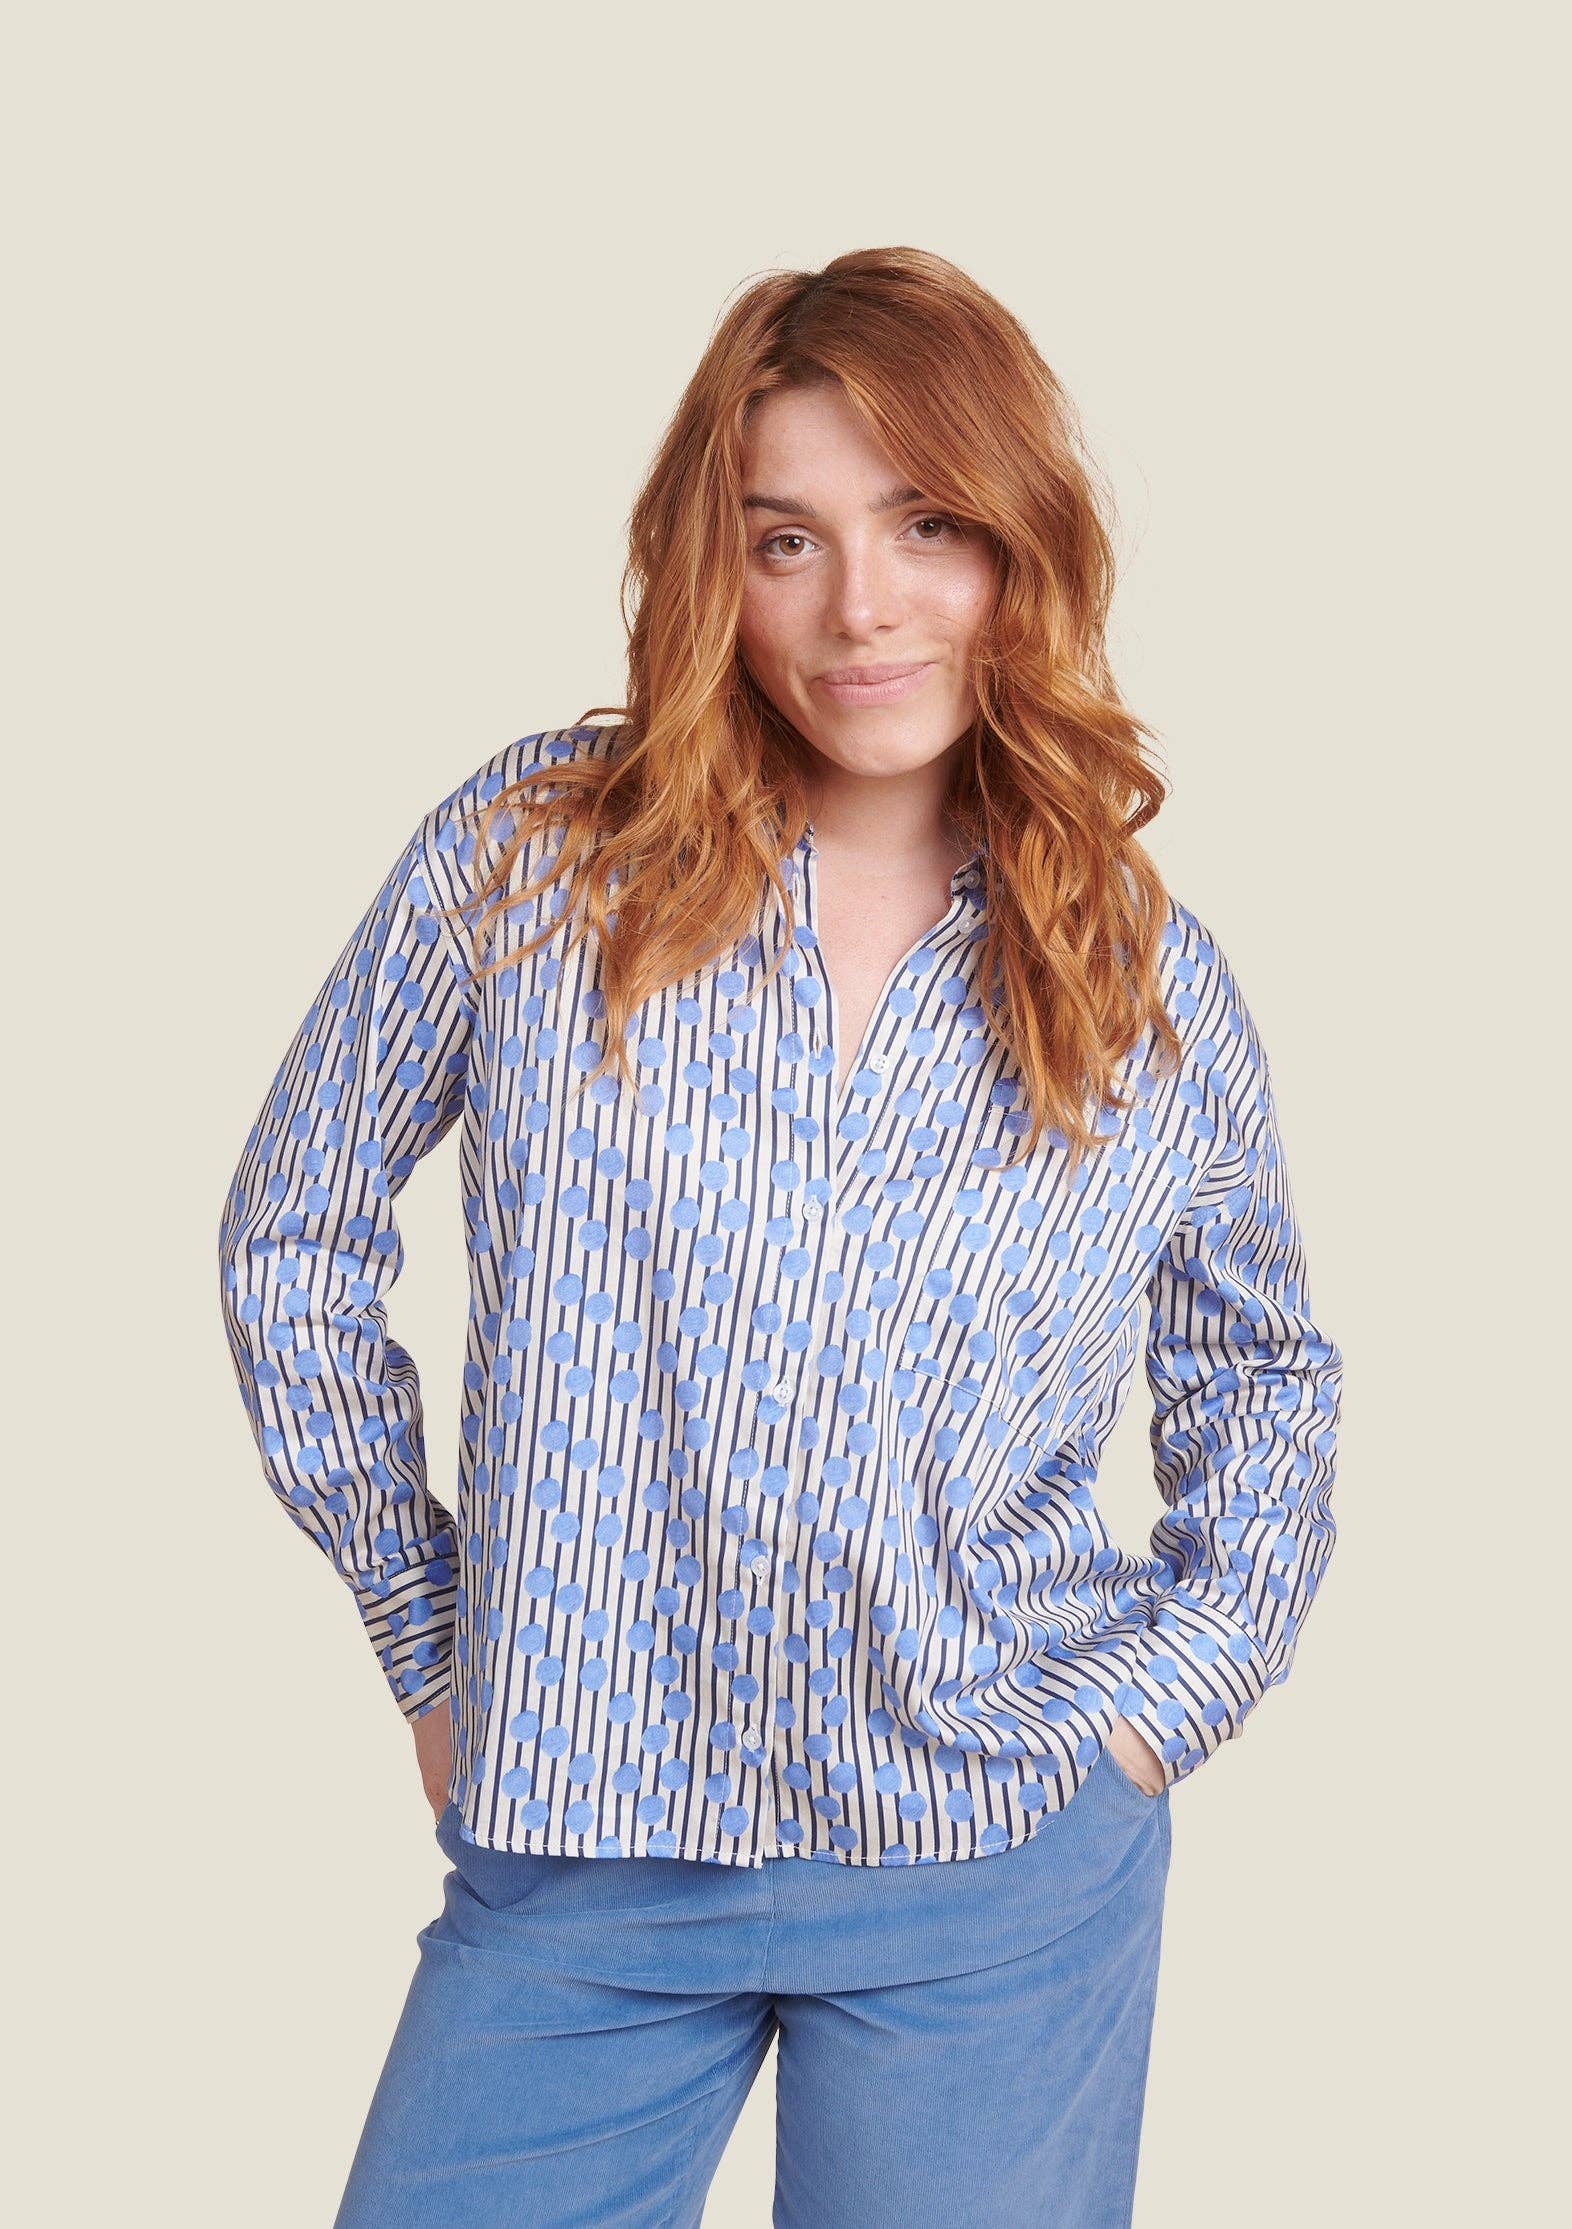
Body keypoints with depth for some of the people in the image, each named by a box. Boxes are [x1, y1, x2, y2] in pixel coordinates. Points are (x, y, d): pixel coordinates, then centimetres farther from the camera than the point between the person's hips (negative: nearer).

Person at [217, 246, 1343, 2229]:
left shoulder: (1155, 988, 0)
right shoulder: (531, 852, -5)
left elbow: (1260, 1380, 16)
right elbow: (296, 1237, 5)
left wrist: (1168, 1692, 3)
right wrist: (425, 1635, 4)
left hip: (1000, 1884, 1)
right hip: (569, 1864, 0)